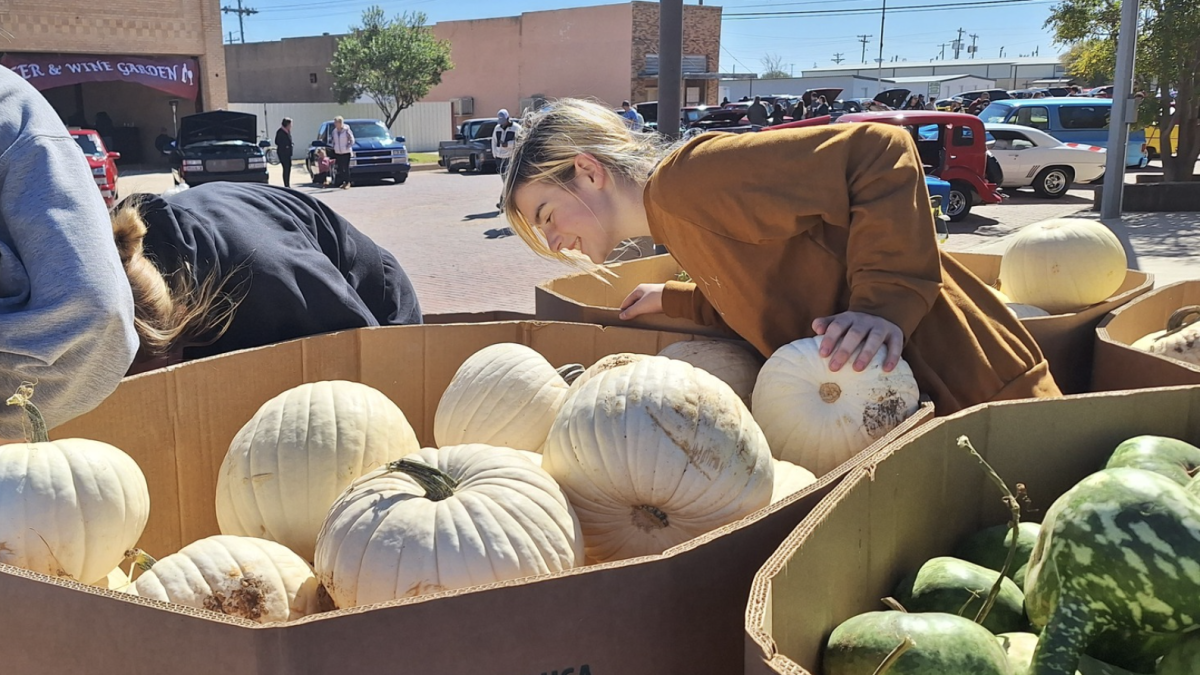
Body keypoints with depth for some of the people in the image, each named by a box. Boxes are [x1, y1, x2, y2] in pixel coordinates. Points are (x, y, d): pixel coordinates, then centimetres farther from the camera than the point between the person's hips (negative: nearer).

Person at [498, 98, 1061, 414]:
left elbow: (880, 153, -23)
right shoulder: (678, 222, 13)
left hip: (968, 394, -9)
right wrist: (672, 301, 15)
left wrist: (883, 305, -29)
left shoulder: (685, 180, -18)